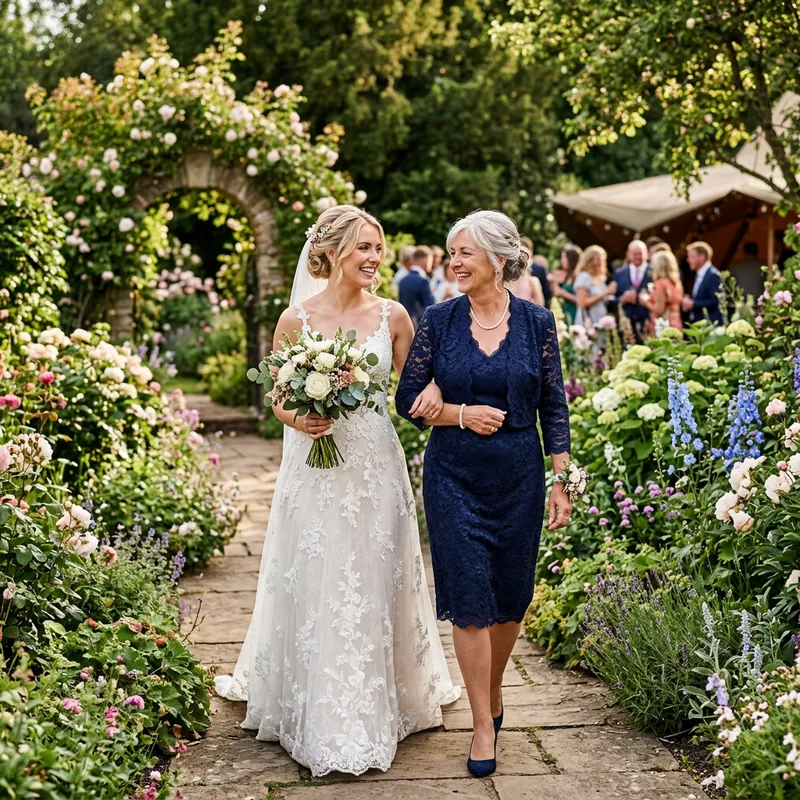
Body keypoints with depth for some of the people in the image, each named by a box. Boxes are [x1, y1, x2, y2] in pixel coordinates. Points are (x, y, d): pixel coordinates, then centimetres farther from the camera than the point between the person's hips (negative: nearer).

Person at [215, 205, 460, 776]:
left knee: (376, 586, 10)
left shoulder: (392, 316, 1)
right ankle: (323, 718, 18)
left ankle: (382, 703, 27)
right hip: (317, 469, -1)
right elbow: (276, 396, 4)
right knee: (317, 589, 4)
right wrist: (298, 420, -17)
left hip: (377, 467, 2)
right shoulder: (297, 320, -4)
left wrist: (433, 392, -14)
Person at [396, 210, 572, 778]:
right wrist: (462, 414, -14)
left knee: (511, 597, 10)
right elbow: (409, 399, 2)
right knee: (469, 599, -2)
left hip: (519, 476, 1)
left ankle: (493, 688, 36)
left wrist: (561, 482, -1)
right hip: (454, 476, -1)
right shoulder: (439, 321, -2)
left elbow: (555, 407, 2)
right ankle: (483, 724, 9)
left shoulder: (537, 322, -2)